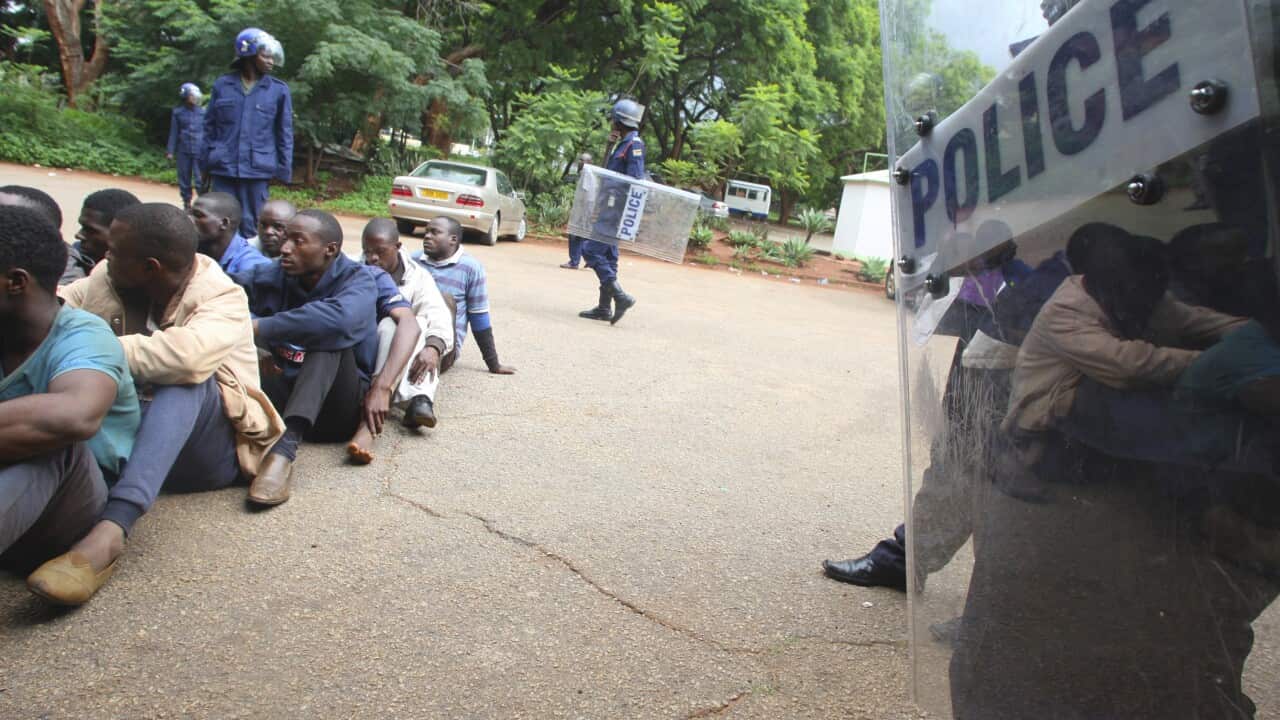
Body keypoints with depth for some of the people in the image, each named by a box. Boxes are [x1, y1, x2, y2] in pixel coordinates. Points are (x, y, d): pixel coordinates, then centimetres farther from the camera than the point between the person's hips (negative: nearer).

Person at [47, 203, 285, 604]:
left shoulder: (222, 300, -14)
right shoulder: (107, 280, 6)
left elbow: (187, 355, -34)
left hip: (205, 451, -5)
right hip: (124, 437, 5)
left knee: (187, 379, -35)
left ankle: (112, 528, -49)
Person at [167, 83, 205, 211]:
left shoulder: (202, 112, 3)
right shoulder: (178, 112, 4)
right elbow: (173, 133, 7)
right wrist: (170, 151, 3)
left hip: (199, 151, -2)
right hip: (183, 151, 2)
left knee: (200, 179, -9)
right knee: (184, 178, 8)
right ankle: (186, 203, 18)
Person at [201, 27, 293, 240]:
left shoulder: (278, 90, 1)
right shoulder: (222, 85, 5)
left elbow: (285, 133, 5)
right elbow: (209, 127, 11)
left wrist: (284, 169, 0)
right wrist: (205, 163, 8)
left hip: (257, 169, -1)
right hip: (223, 167, 1)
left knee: (251, 226, 4)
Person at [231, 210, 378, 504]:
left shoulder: (357, 280, -10)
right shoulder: (274, 275, 4)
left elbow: (339, 320, -33)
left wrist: (258, 329, -31)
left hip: (335, 406, -3)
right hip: (282, 396, 4)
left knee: (328, 336, -30)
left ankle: (285, 446, -47)